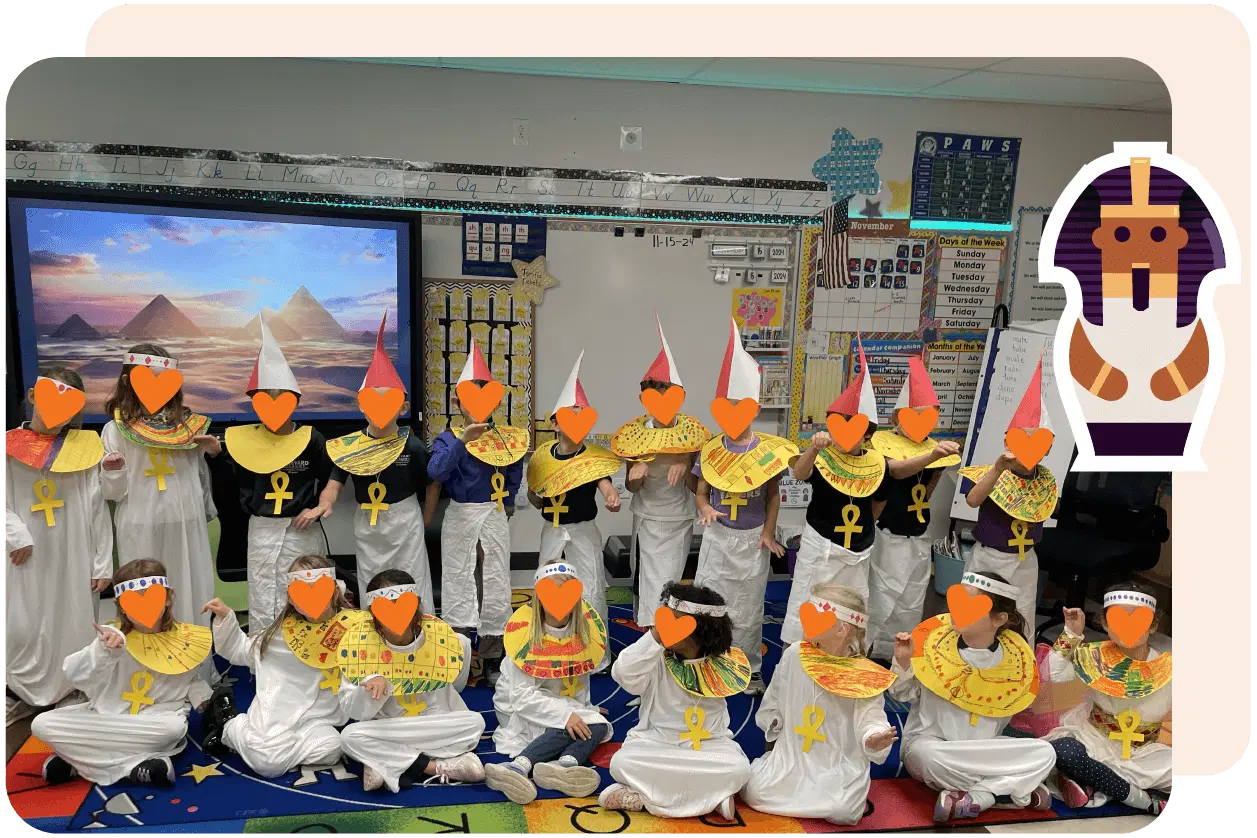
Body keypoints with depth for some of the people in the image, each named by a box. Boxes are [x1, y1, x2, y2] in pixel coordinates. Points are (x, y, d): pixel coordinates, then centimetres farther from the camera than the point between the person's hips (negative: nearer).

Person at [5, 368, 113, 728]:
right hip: (27, 556, 0)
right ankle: (19, 693, 23)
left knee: (73, 624, 8)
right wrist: (15, 534, -13)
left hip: (74, 555, 0)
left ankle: (70, 692, 23)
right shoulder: (10, 445, 1)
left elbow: (99, 509, 1)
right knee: (21, 626, 3)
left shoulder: (86, 446, 0)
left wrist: (102, 562, 0)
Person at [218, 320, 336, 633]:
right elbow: (240, 482, 10)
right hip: (261, 532, 2)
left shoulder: (311, 439, -6)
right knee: (262, 606, 8)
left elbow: (331, 479, 1)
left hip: (301, 533, -2)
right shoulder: (245, 439, -1)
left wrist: (318, 507, -10)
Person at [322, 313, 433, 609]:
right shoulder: (349, 445, -6)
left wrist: (426, 519, -1)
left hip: (405, 521, -2)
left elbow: (429, 485, 0)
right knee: (369, 587, 14)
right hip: (367, 524, 3)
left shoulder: (412, 446, -11)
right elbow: (335, 483, -11)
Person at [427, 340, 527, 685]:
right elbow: (436, 471, -24)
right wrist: (462, 441, -32)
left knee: (495, 590, 7)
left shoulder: (505, 439, 3)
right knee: (459, 590, 2)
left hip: (495, 519, 2)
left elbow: (514, 479, 12)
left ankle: (492, 660, 19)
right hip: (460, 519, -2)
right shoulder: (448, 439, -4)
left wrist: (506, 505, 3)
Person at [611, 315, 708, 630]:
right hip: (645, 519, 2)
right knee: (642, 581, 10)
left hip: (677, 522, -2)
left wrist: (685, 469, -24)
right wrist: (636, 473, -20)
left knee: (663, 587, -2)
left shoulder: (690, 433, -9)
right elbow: (631, 487, 2)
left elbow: (699, 488, -4)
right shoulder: (636, 433, -6)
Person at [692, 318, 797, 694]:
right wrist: (705, 508, -19)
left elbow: (773, 495, 2)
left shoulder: (768, 450, -6)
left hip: (753, 539, -1)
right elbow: (701, 492, 3)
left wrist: (768, 532, -7)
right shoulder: (711, 450, -4)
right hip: (717, 536, 1)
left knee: (749, 606, 11)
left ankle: (749, 668, 27)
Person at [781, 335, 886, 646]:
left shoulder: (877, 464, -3)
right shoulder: (822, 457, -15)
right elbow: (799, 473, -38)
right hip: (820, 548, -4)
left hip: (857, 551, 4)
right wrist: (813, 449, -56)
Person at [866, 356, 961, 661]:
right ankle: (867, 655, 11)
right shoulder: (884, 441, -12)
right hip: (889, 536, -6)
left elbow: (925, 494, 8)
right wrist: (932, 456, -49)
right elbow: (897, 470, -34)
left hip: (919, 538, 7)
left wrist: (941, 468, -7)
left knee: (911, 604, 14)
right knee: (882, 601, -2)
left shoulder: (931, 446, 6)